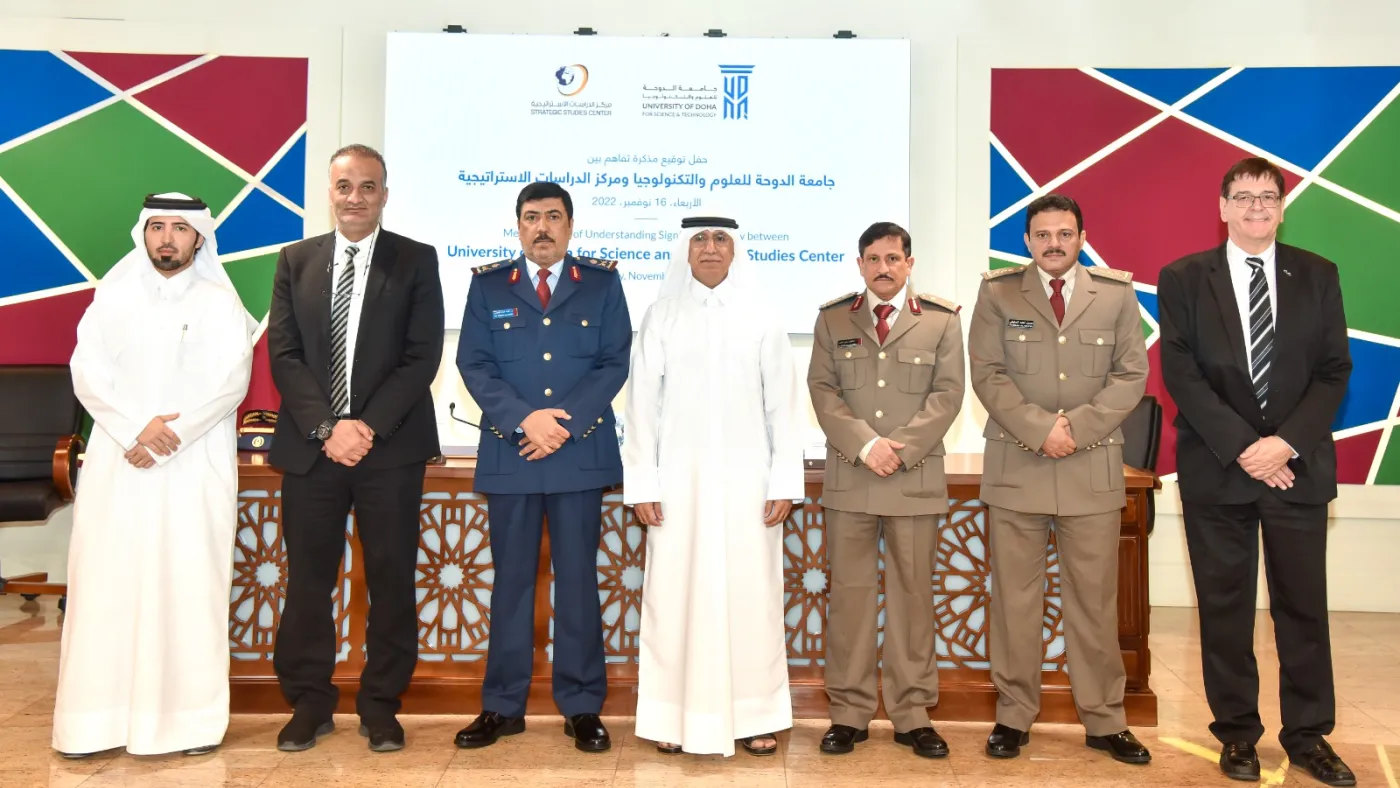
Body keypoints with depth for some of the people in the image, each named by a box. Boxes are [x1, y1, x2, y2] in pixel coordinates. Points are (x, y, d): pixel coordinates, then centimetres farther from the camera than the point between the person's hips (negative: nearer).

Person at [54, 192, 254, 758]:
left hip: (196, 467, -2)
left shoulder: (221, 304, 4)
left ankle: (194, 719, 3)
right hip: (117, 462, 2)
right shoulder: (112, 294, 10)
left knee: (192, 586, -2)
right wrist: (136, 429, -13)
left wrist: (168, 436, -14)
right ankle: (96, 719, 8)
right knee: (106, 584, 0)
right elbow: (87, 372, 2)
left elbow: (231, 382, -6)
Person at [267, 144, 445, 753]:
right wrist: (327, 426, -10)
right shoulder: (295, 261, 10)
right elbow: (283, 355, 3)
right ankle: (309, 703, 22)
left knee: (391, 580, 4)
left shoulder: (417, 261, 2)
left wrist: (369, 425, -13)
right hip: (310, 445, 2)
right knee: (308, 580, 7)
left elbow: (422, 356, -5)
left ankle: (381, 705, 18)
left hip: (392, 448, -2)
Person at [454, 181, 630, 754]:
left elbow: (615, 362, -1)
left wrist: (565, 423, -12)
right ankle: (503, 706, 18)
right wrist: (524, 419, -14)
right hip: (508, 451, 1)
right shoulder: (488, 284, 8)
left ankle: (582, 707, 14)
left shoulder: (602, 282, 6)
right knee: (511, 579, 8)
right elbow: (473, 363, 0)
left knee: (578, 579, 4)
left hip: (581, 452, -1)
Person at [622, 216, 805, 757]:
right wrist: (641, 484, -4)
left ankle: (755, 715, 15)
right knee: (675, 594, 3)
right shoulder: (661, 317, 4)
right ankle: (675, 714, 15)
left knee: (750, 594, 3)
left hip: (746, 481, 0)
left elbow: (783, 405, 2)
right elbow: (643, 405, 2)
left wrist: (785, 483, -4)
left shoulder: (761, 320, 4)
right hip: (679, 481, 0)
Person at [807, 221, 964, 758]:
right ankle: (849, 712, 13)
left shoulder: (941, 319, 6)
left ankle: (912, 714, 15)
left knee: (912, 594, 5)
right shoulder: (832, 319, 9)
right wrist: (865, 444, -12)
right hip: (847, 479, 1)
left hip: (916, 479, 0)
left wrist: (901, 448, -12)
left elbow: (947, 393, -1)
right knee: (850, 593, 4)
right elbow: (822, 389, 1)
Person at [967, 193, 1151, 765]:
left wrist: (1077, 427, -11)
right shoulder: (997, 292, 3)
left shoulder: (1117, 292, 6)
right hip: (1015, 466, 0)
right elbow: (986, 373, -3)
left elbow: (1131, 375, 3)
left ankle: (1105, 722, 18)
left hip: (1093, 468, 1)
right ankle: (1013, 716, 17)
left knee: (1095, 599, 6)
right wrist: (1040, 429, -14)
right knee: (1014, 598, 5)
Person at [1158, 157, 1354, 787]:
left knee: (1303, 605, 7)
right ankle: (1237, 733, 19)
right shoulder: (1183, 279, 2)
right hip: (1216, 470, -1)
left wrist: (1286, 443, -11)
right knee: (1225, 608, 6)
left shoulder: (1317, 276, 7)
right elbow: (1180, 374, -5)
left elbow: (1333, 372, 3)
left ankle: (1308, 735, 21)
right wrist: (1242, 448, -13)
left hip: (1298, 467, 2)